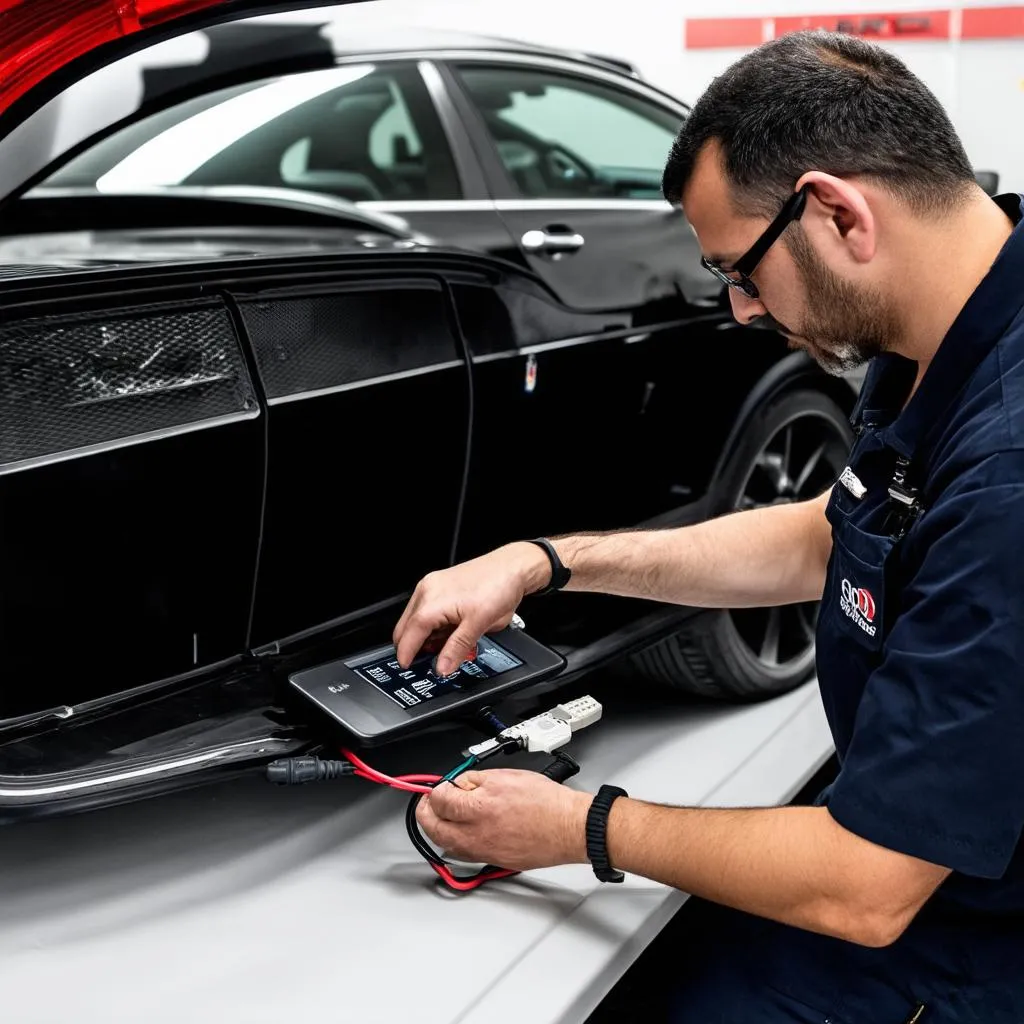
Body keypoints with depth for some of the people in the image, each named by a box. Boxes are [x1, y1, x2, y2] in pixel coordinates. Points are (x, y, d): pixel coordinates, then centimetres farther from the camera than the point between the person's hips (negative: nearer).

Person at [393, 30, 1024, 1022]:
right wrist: (545, 561, 5)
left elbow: (865, 893, -29)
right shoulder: (938, 344, -3)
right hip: (921, 838, 8)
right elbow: (823, 537, 13)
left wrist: (581, 827, -13)